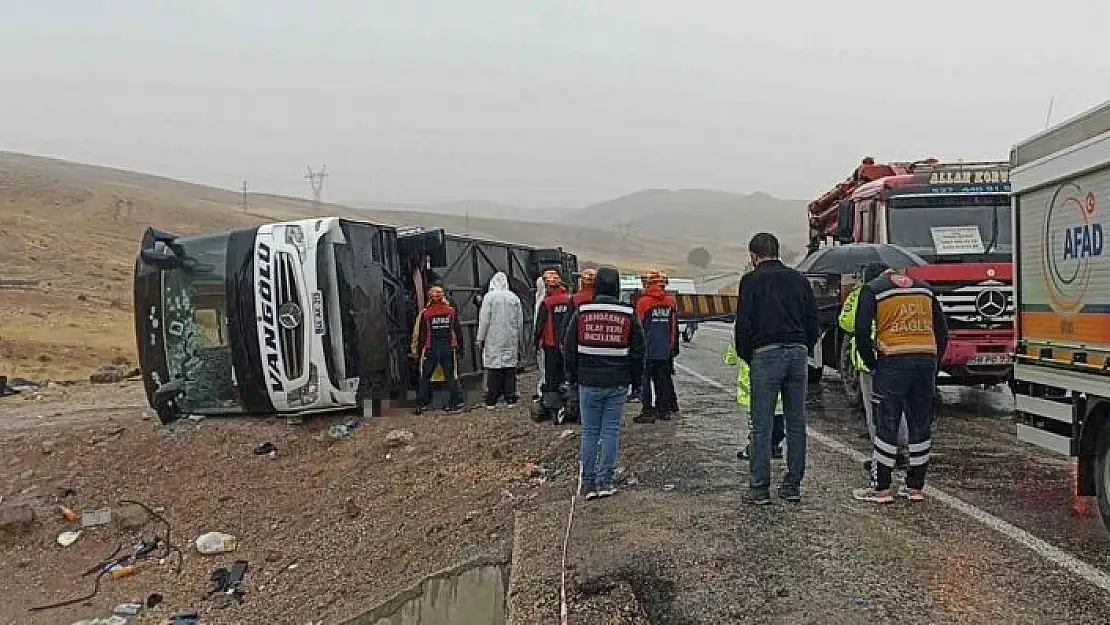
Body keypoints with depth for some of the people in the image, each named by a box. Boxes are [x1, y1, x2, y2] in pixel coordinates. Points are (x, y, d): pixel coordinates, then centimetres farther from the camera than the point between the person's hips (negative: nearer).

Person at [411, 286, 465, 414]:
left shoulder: (424, 313, -2)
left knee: (425, 377, 9)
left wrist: (416, 352, 8)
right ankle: (457, 402, 2)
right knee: (451, 376, 6)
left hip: (430, 350, -1)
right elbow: (458, 331, 6)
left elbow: (418, 334, 0)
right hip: (448, 349, 1)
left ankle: (422, 405, 8)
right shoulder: (451, 311, 2)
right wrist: (459, 348, 13)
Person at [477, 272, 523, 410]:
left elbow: (484, 320, -7)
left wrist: (481, 339, 1)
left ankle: (491, 401, 0)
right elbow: (520, 321, 11)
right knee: (510, 368, 7)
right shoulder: (514, 298, 6)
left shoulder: (489, 297, -6)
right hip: (511, 340, 3)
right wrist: (518, 339, 21)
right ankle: (510, 398, 8)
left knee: (493, 371, -1)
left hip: (494, 339, -3)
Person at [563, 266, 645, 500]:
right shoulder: (629, 315, -1)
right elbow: (638, 351, 5)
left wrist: (573, 376, 15)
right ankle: (605, 481, 9)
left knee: (589, 431, 7)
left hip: (588, 382, 0)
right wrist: (634, 377, 16)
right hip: (618, 384, 0)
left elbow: (569, 349, 5)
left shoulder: (581, 313, -1)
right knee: (611, 431, 6)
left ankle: (588, 483, 9)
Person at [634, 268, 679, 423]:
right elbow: (675, 326, 11)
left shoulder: (643, 301, -9)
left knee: (645, 380, 1)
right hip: (666, 351, 5)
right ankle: (664, 410, 17)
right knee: (664, 379, 12)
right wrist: (673, 346, 19)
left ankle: (648, 412, -1)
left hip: (648, 350, -5)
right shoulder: (670, 301, 5)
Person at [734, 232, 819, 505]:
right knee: (796, 423, 9)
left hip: (766, 354, -5)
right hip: (798, 354, 5)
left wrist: (746, 356, 7)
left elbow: (743, 324, -5)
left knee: (762, 425, -1)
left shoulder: (752, 280, 1)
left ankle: (760, 488, 1)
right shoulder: (799, 279, 15)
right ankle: (793, 485, 15)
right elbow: (813, 322, 13)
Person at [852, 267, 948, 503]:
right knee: (921, 425, 11)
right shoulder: (925, 288, 20)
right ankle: (915, 487, 19)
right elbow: (942, 330, 17)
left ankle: (881, 488, 6)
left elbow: (862, 333, -3)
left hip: (893, 361, -4)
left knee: (887, 425, 1)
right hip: (927, 360, 4)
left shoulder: (872, 289, 6)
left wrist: (872, 364, 6)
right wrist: (934, 362, 19)